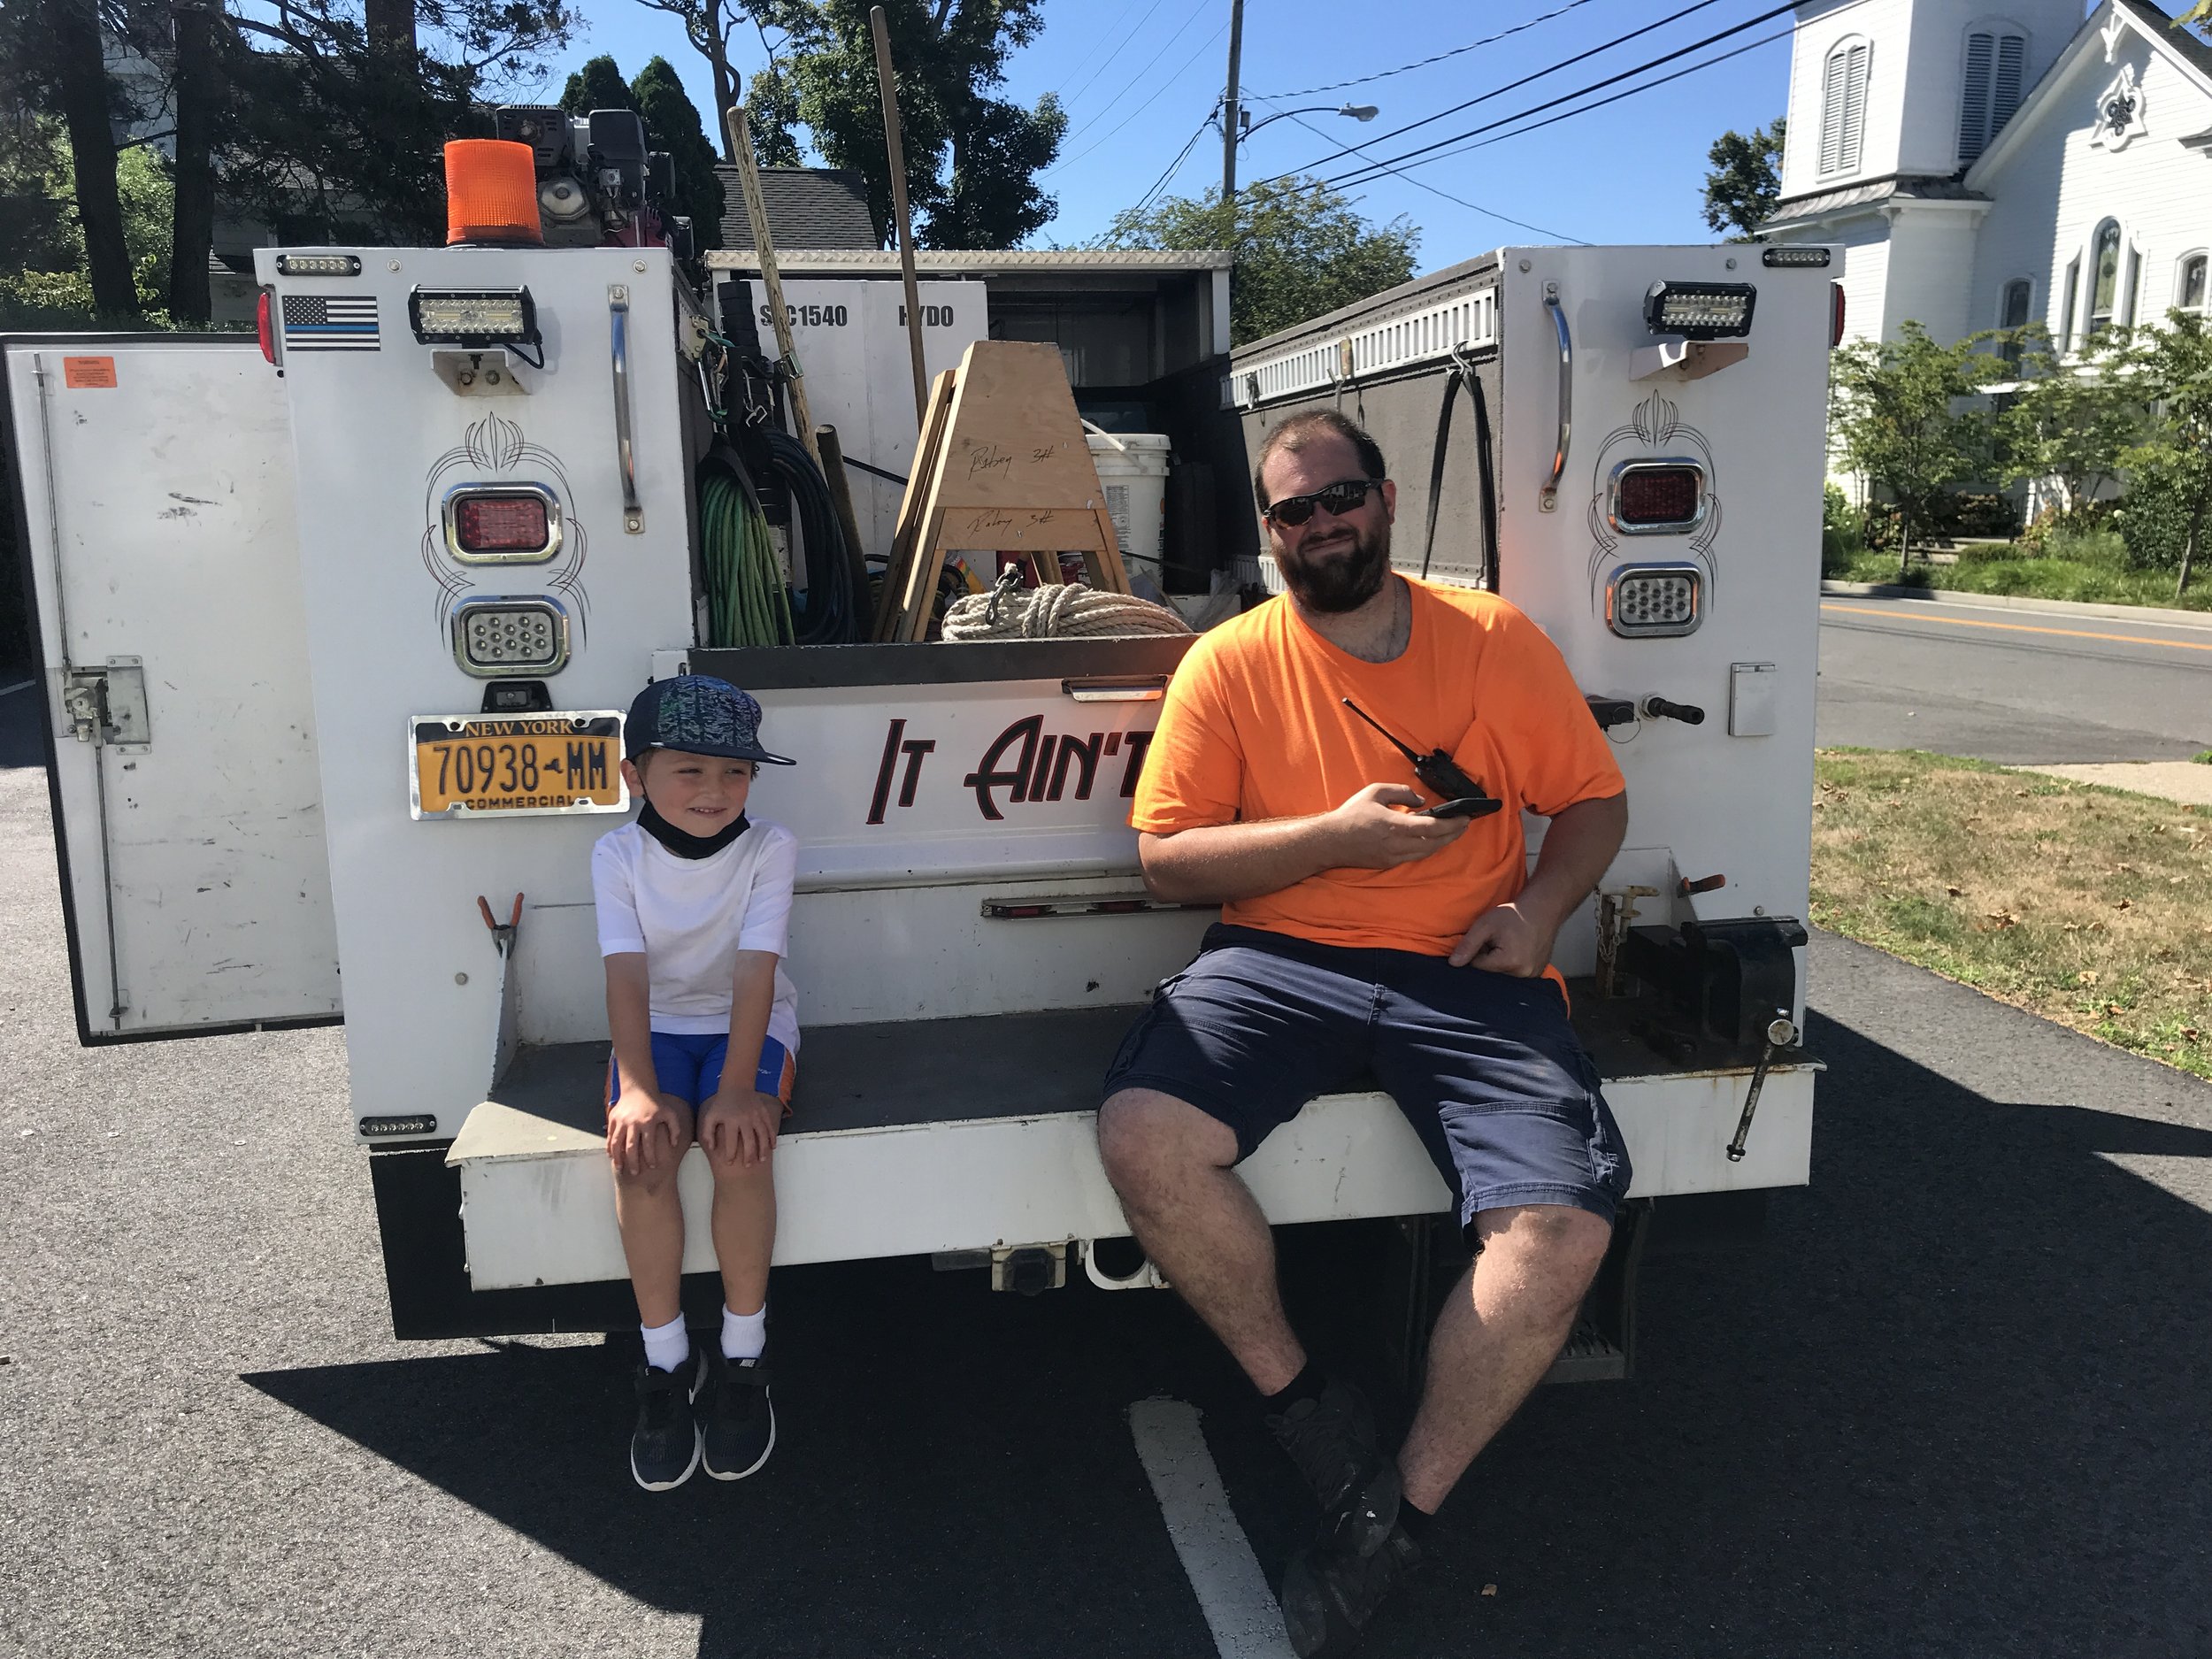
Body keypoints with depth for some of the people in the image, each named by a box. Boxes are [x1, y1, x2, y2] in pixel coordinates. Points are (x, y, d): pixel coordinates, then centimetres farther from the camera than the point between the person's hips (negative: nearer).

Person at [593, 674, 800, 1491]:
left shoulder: (769, 847, -12)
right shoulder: (618, 855, -8)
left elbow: (754, 971, -20)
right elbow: (628, 975, -17)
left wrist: (738, 1087, -31)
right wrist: (638, 1088, -30)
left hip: (746, 1023, -1)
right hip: (658, 1026, 1)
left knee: (737, 1143, -30)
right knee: (641, 1147, -28)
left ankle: (741, 1355, -12)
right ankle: (667, 1362, -13)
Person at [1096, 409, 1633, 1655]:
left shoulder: (1496, 639, 9)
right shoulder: (1231, 662, 6)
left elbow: (1593, 800, 14)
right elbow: (1168, 856, 1)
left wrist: (1543, 903, -7)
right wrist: (1335, 836, -12)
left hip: (1466, 972, 1)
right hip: (1282, 960, 0)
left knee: (1566, 1228, -23)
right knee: (1143, 1136, -27)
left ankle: (1407, 1504, 2)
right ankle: (1299, 1395, -1)